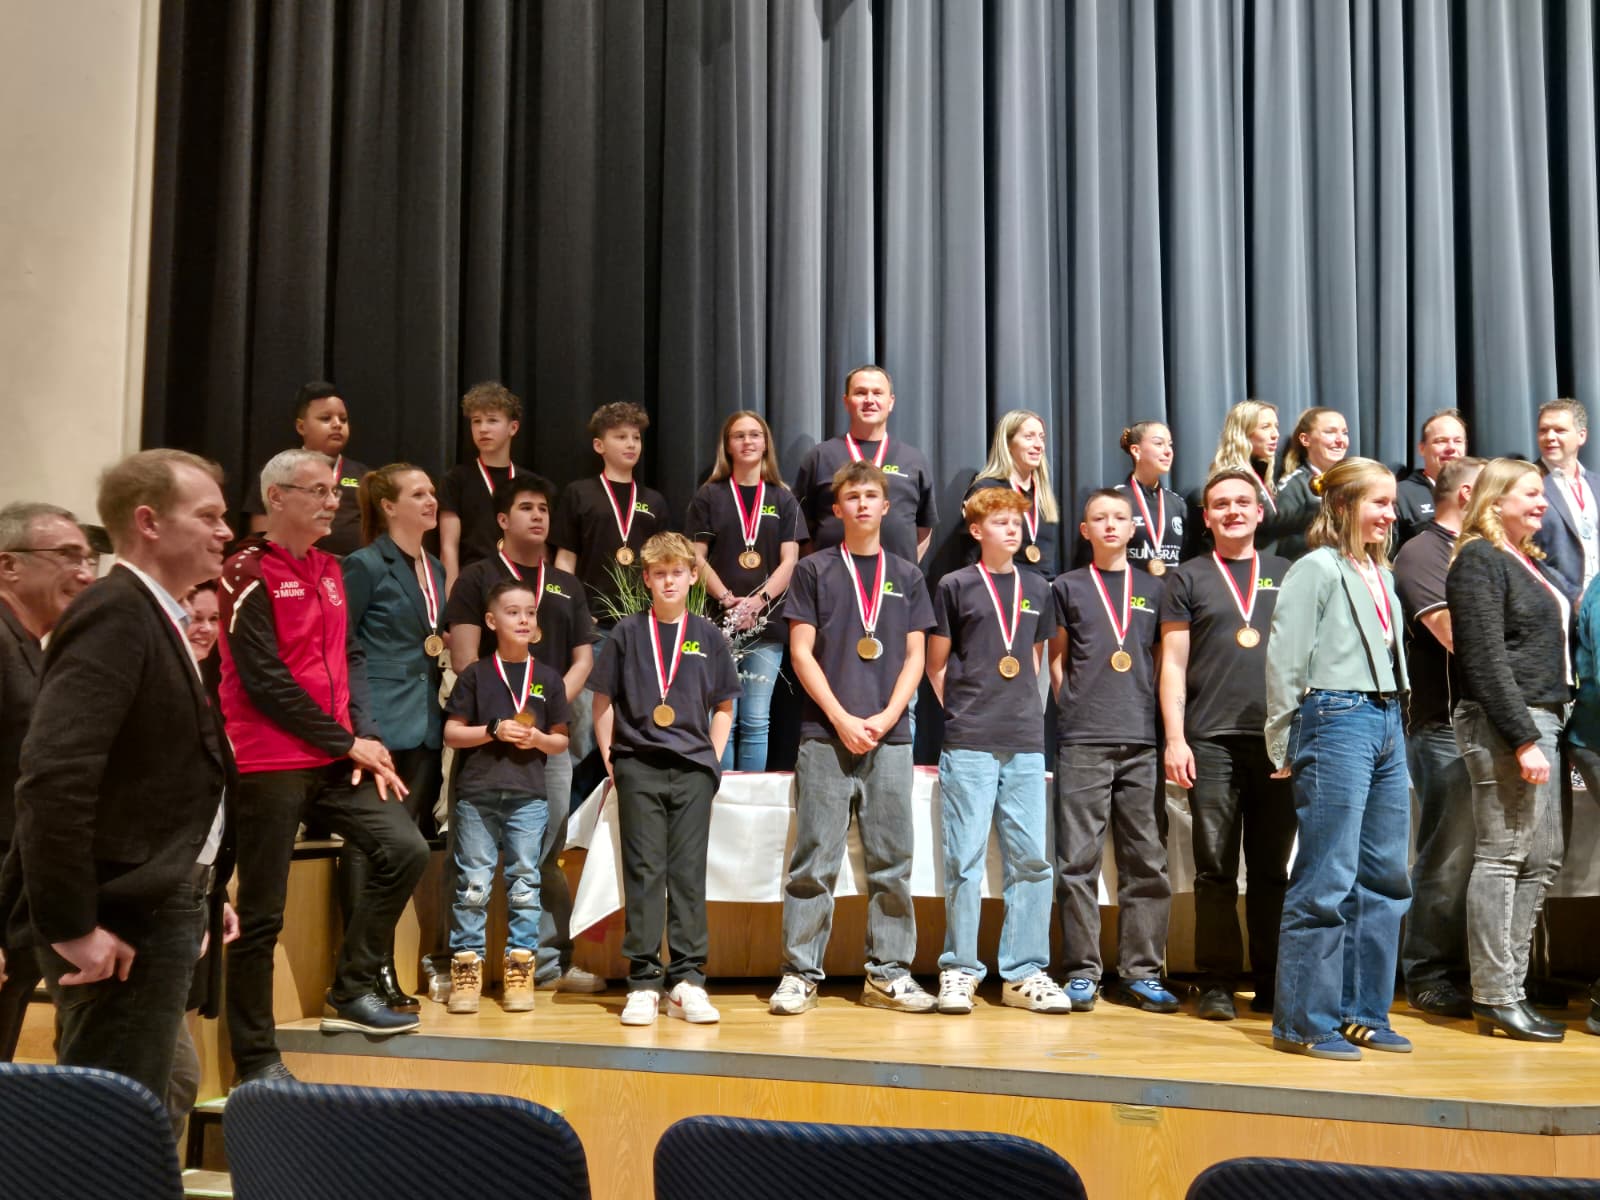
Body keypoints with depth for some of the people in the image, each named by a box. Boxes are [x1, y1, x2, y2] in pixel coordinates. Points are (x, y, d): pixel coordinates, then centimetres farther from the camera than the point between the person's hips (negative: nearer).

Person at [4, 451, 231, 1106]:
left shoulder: (150, 616, 13)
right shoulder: (115, 614, -17)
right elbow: (53, 776, -27)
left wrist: (193, 891, 15)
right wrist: (72, 926, -24)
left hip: (154, 911, 10)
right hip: (123, 924, -10)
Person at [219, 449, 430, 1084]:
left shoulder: (329, 569, 13)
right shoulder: (249, 572, -10)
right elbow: (263, 679, -16)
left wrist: (365, 736, -1)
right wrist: (346, 743, -12)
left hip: (335, 761, 7)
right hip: (268, 765, -7)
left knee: (406, 849, -4)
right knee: (261, 913, 0)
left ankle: (351, 991, 12)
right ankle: (255, 1059, 12)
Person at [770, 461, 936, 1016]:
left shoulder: (906, 575, 14)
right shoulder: (814, 570, 6)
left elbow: (915, 656, 10)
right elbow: (801, 652, 0)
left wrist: (885, 718, -5)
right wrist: (842, 719, -9)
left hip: (889, 736, 2)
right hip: (826, 735, -2)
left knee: (891, 861, 5)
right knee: (814, 862, -1)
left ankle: (888, 974, 13)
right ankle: (799, 974, 5)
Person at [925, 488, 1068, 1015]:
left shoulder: (1036, 588, 14)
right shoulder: (955, 586, 3)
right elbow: (937, 665, 7)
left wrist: (1027, 713, 12)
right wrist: (962, 714, 3)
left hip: (1026, 743, 4)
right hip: (969, 743, -4)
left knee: (1031, 858, 4)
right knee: (965, 860, -2)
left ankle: (1024, 972, 11)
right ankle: (959, 969, 7)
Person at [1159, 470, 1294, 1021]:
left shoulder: (1287, 576, 14)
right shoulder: (1188, 578, 9)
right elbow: (1173, 664, 4)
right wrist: (1175, 739, -5)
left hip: (1278, 740, 2)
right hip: (1211, 742, -2)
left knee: (1272, 868, 5)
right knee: (1215, 868, -1)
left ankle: (1272, 984, 13)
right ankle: (1216, 985, 5)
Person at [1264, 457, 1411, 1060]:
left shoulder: (1380, 575, 17)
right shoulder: (1316, 570, -7)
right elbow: (1285, 660, -10)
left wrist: (1392, 724, 13)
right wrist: (1286, 748, -8)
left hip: (1386, 725, 8)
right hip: (1336, 721, -8)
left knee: (1384, 876, 10)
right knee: (1328, 879, -6)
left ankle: (1363, 1014, 19)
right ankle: (1304, 1022, 2)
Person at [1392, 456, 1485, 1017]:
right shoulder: (1422, 554, -7)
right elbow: (1458, 634, -19)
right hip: (1445, 725, -8)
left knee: (1472, 856, 12)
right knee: (1448, 859, -3)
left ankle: (1461, 971, 22)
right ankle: (1428, 979, 8)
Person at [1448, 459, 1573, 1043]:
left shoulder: (1530, 563, 20)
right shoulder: (1479, 561, -8)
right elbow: (1486, 659, -15)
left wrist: (1546, 730, 10)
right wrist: (1524, 738, -19)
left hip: (1541, 720, 10)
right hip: (1504, 724, -9)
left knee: (1541, 859, 10)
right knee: (1502, 857, -6)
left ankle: (1507, 988, 17)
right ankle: (1494, 998, 0)